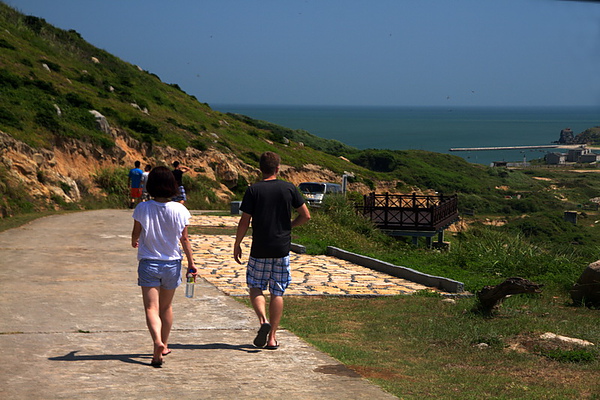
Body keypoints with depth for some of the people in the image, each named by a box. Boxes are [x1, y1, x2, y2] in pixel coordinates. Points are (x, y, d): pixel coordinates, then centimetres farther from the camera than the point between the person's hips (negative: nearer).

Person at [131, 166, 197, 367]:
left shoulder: (142, 208, -11)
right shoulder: (179, 210, -9)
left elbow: (136, 234, 3)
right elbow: (184, 239, -3)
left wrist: (134, 242, 27)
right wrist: (191, 263, 7)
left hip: (148, 263, -2)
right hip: (172, 263, 2)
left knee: (151, 308, -4)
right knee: (166, 307, 19)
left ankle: (157, 342, -27)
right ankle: (164, 345, 32)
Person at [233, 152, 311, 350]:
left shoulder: (253, 190, -6)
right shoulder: (289, 188, 0)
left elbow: (244, 222, -7)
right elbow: (306, 216, 2)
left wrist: (237, 244, 5)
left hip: (260, 249, -2)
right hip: (282, 248, 2)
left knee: (255, 287, 12)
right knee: (277, 292, 8)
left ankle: (263, 320, -13)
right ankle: (272, 336, 8)